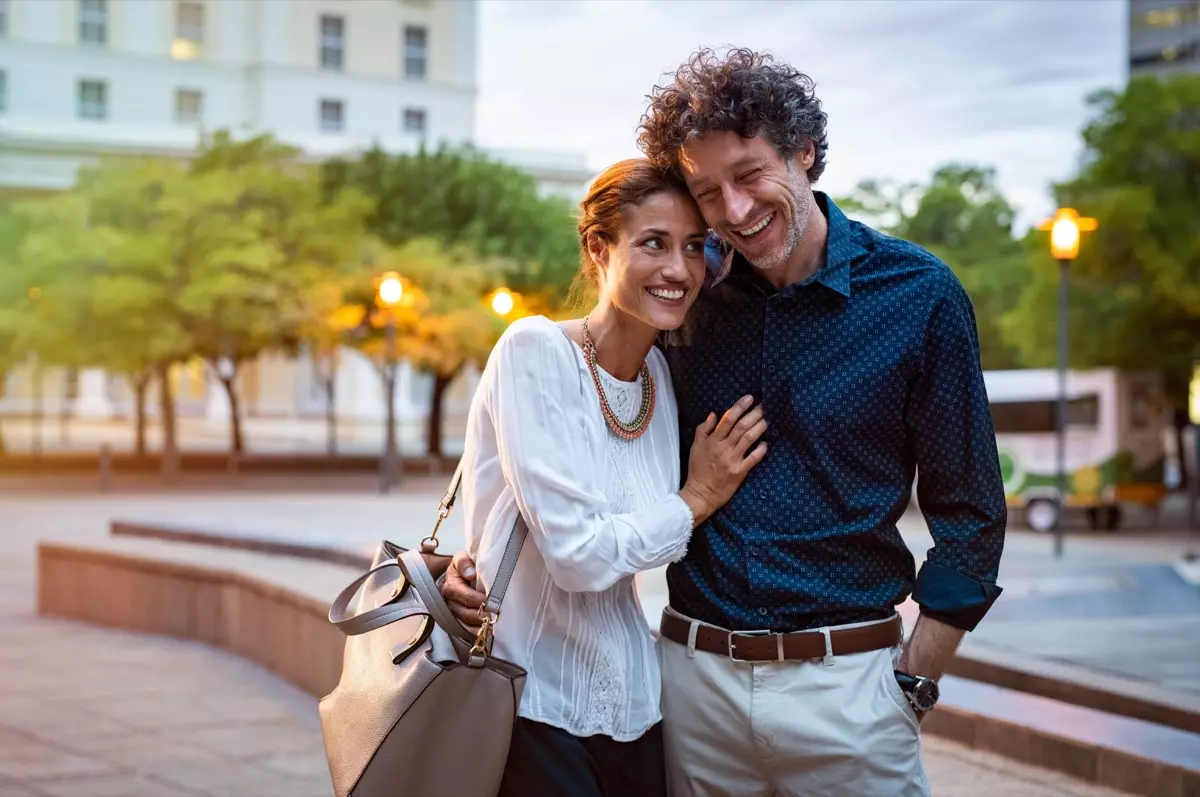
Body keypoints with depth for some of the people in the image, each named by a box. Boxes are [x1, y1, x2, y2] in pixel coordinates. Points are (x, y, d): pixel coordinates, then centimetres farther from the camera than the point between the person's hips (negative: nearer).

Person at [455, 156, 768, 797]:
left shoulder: (664, 376, 5)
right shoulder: (535, 352, -15)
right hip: (535, 710, -6)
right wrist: (695, 501, -8)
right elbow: (577, 554, -20)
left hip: (632, 710, 6)